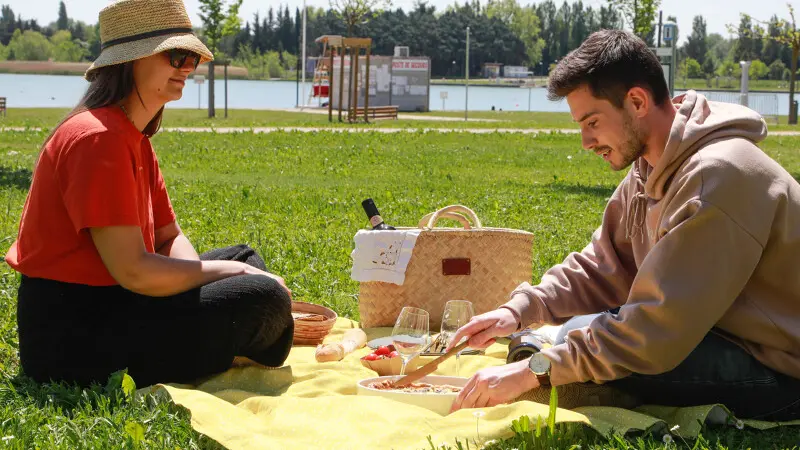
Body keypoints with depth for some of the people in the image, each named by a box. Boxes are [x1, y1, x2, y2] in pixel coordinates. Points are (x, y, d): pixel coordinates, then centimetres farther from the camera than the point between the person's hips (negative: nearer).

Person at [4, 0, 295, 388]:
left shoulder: (135, 139, 14)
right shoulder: (98, 138, -19)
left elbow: (170, 238, 15)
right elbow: (132, 271, -24)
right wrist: (225, 271, -12)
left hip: (105, 305, 11)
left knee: (246, 258, 18)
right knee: (266, 300, -19)